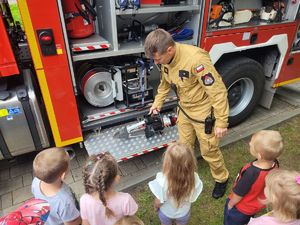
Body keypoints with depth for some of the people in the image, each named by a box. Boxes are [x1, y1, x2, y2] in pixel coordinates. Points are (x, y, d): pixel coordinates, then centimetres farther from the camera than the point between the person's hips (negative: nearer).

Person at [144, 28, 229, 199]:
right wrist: (158, 103, 13)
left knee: (209, 151, 11)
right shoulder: (166, 59, -9)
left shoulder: (196, 59, -33)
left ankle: (222, 179, 41)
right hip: (184, 110, 7)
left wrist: (221, 122, -24)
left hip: (204, 113, -6)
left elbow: (218, 91, -28)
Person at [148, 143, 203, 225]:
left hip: (166, 212, -1)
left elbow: (158, 203, -24)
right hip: (184, 213, 2)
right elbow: (192, 199, -15)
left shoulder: (162, 181, -42)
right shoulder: (194, 178, -34)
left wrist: (156, 206, -1)